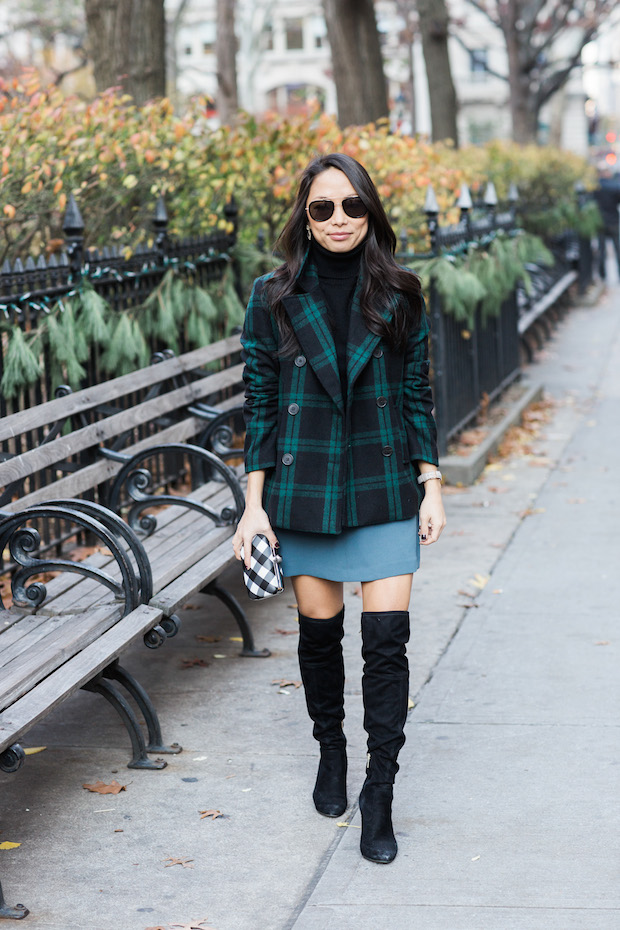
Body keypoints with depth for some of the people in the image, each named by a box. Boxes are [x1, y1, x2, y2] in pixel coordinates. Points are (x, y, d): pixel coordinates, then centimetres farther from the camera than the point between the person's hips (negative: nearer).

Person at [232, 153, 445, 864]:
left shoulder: (398, 295, 2)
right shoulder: (274, 297, 0)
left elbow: (416, 394, 7)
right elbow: (260, 402, 2)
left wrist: (431, 485, 3)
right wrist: (255, 503, -2)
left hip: (384, 488, 0)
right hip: (303, 488, 0)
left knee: (387, 637, -7)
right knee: (319, 630, 9)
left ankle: (379, 794, 1)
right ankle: (331, 750, 35)